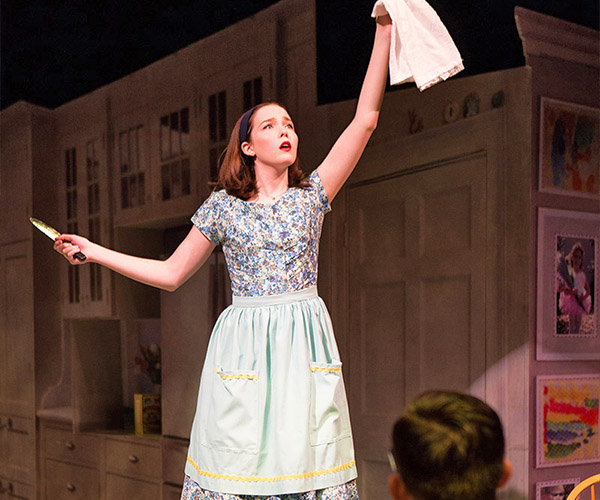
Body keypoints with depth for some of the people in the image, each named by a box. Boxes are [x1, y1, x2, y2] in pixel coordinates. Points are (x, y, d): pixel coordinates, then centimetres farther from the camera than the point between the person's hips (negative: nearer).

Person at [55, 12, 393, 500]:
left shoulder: (311, 194, 7)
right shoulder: (222, 205, 6)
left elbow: (365, 119, 1)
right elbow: (171, 273, 11)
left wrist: (384, 31, -2)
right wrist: (95, 251, 9)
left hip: (304, 344, 1)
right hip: (243, 345, -1)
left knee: (306, 459, -3)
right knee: (239, 458, -3)